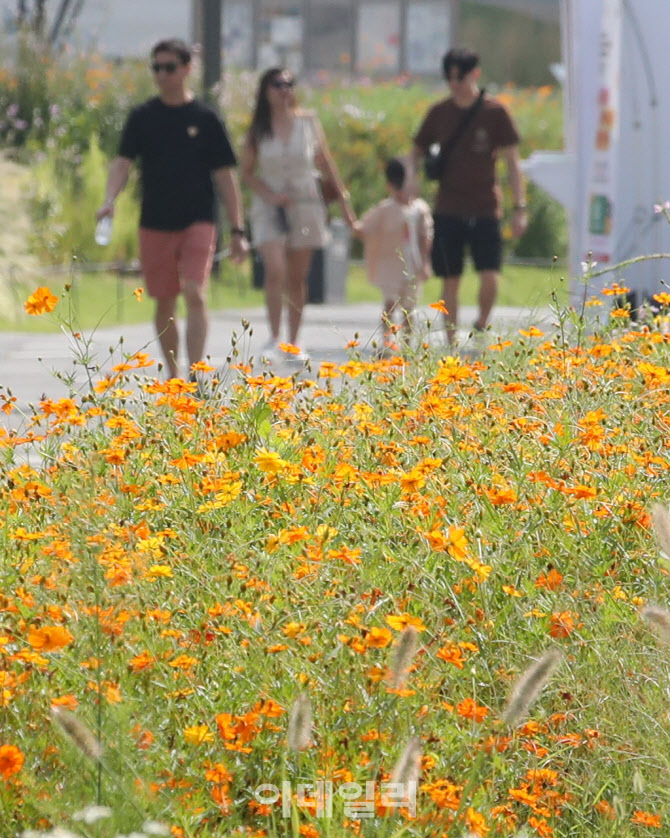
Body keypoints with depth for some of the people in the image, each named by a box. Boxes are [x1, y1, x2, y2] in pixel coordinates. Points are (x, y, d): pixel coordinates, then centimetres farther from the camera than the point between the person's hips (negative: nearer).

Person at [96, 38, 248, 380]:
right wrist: (109, 200, -22)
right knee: (164, 303, 9)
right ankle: (173, 375, 21)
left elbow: (225, 176, 2)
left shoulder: (205, 119, 0)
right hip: (155, 224, 3)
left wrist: (237, 230, -1)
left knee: (195, 294, -17)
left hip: (198, 222, -3)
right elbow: (123, 162, -2)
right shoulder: (142, 117, 5)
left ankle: (196, 375, -19)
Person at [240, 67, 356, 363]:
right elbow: (246, 172, 4)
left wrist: (344, 198, 7)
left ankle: (294, 344, 15)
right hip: (270, 206, -2)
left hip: (306, 203, 2)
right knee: (275, 271, -18)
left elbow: (326, 164, 10)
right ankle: (274, 339, -9)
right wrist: (269, 195, -12)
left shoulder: (308, 122, 2)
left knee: (297, 278, 5)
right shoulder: (258, 130, -1)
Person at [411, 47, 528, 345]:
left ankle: (481, 326, 14)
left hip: (485, 211, -2)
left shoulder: (494, 112, -1)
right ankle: (452, 343, 12)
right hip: (448, 211, 2)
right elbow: (416, 154, 15)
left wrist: (520, 207, -6)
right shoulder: (439, 113, 6)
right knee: (450, 281, 3)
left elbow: (512, 162, 1)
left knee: (490, 278, -13)